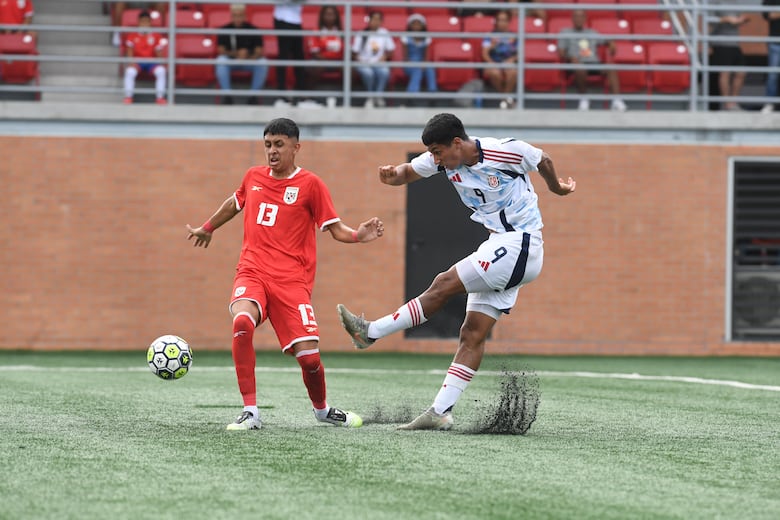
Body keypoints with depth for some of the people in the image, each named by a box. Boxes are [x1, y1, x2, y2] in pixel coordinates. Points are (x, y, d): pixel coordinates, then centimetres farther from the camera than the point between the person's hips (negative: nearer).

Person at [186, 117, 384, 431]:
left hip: (292, 280, -2)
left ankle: (321, 409, 25)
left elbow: (335, 228, 2)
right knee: (242, 323, -31)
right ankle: (250, 412, -24)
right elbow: (234, 204, 33)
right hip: (252, 273, 2)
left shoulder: (310, 184, 1)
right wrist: (207, 228, 45)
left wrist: (358, 235, -18)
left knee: (308, 356, -10)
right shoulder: (253, 177, 12)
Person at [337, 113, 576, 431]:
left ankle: (371, 332, -10)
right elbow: (409, 172, 7)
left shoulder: (506, 151, -17)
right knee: (473, 334, 1)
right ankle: (440, 412, -2)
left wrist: (557, 188, 21)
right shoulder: (443, 160, 0)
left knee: (445, 284, -15)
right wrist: (393, 176, -18)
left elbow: (543, 161, 1)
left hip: (520, 244, -7)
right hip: (499, 245, 7)